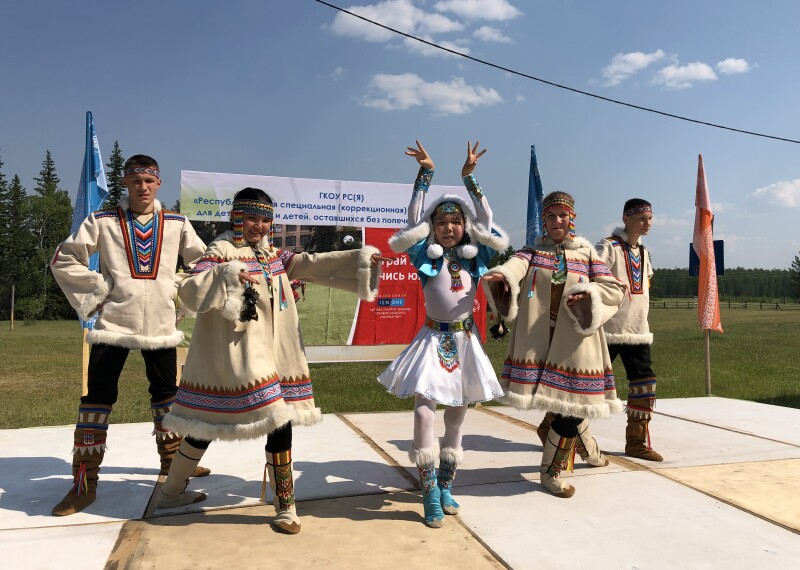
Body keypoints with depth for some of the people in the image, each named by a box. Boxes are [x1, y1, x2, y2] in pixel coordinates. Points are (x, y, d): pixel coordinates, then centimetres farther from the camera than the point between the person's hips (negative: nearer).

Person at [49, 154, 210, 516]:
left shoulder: (176, 224, 4)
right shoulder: (102, 221, -1)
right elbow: (63, 260, 2)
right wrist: (98, 288, -5)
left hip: (161, 324, 2)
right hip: (114, 323, -2)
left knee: (166, 394, 14)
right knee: (97, 398, -1)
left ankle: (172, 461, 33)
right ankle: (85, 483, 11)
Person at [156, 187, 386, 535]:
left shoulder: (273, 255, 15)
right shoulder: (221, 252, -6)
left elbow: (313, 265, 7)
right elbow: (189, 291, -17)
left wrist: (360, 258, -1)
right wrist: (227, 276, -30)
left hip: (272, 354, 7)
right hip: (235, 356, -7)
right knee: (276, 422, -8)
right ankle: (284, 505, 11)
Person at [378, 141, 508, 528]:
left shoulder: (474, 255, 6)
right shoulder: (427, 255, -1)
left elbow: (485, 218, 4)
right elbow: (414, 217, -5)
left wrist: (469, 176, 1)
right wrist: (425, 172, -8)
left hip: (466, 340, 3)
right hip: (433, 339, -3)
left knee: (457, 414, 10)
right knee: (424, 411, -15)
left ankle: (446, 486, 25)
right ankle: (430, 495, -4)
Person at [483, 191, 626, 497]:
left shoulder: (587, 253, 9)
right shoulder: (532, 250, 7)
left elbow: (615, 289, 2)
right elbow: (515, 265, -17)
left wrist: (588, 292, -19)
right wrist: (500, 275, -40)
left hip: (574, 340, 1)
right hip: (539, 339, -1)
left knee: (573, 401, 1)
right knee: (565, 401, 4)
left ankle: (551, 470, 22)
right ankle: (589, 447, 34)